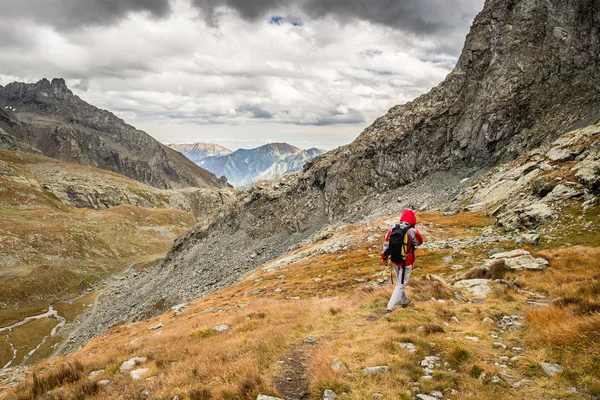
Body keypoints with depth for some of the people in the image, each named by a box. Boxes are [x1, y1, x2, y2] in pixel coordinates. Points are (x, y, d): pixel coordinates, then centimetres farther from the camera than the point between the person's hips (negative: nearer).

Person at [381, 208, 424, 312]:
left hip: (395, 261, 5)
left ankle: (404, 301, 41)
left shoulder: (393, 228, -5)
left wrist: (384, 256, 14)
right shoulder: (412, 231, -21)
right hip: (406, 262, -5)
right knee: (401, 284, 4)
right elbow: (419, 242, -2)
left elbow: (386, 244, 1)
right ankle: (391, 306, 1)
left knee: (400, 282, 24)